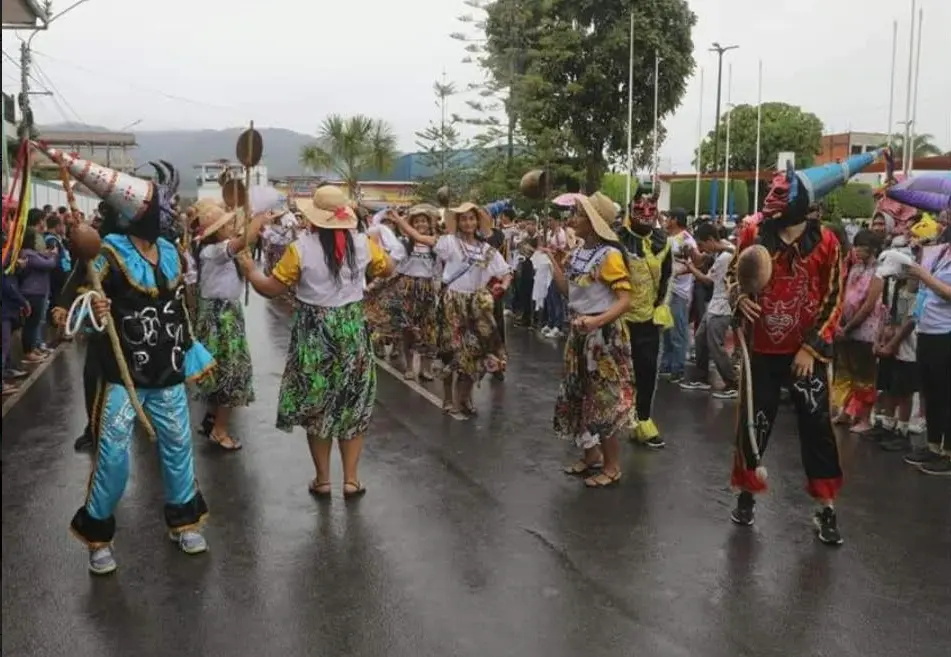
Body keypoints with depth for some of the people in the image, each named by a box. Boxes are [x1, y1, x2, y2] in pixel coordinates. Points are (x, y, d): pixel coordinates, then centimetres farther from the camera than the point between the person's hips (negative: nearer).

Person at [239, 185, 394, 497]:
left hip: (314, 333, -2)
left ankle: (322, 479, 21)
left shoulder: (300, 248, -14)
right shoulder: (363, 243, -6)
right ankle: (351, 479, 17)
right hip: (353, 330, 2)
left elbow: (272, 288, -9)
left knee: (316, 405, 13)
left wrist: (249, 269, 8)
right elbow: (388, 269, 12)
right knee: (353, 404, 13)